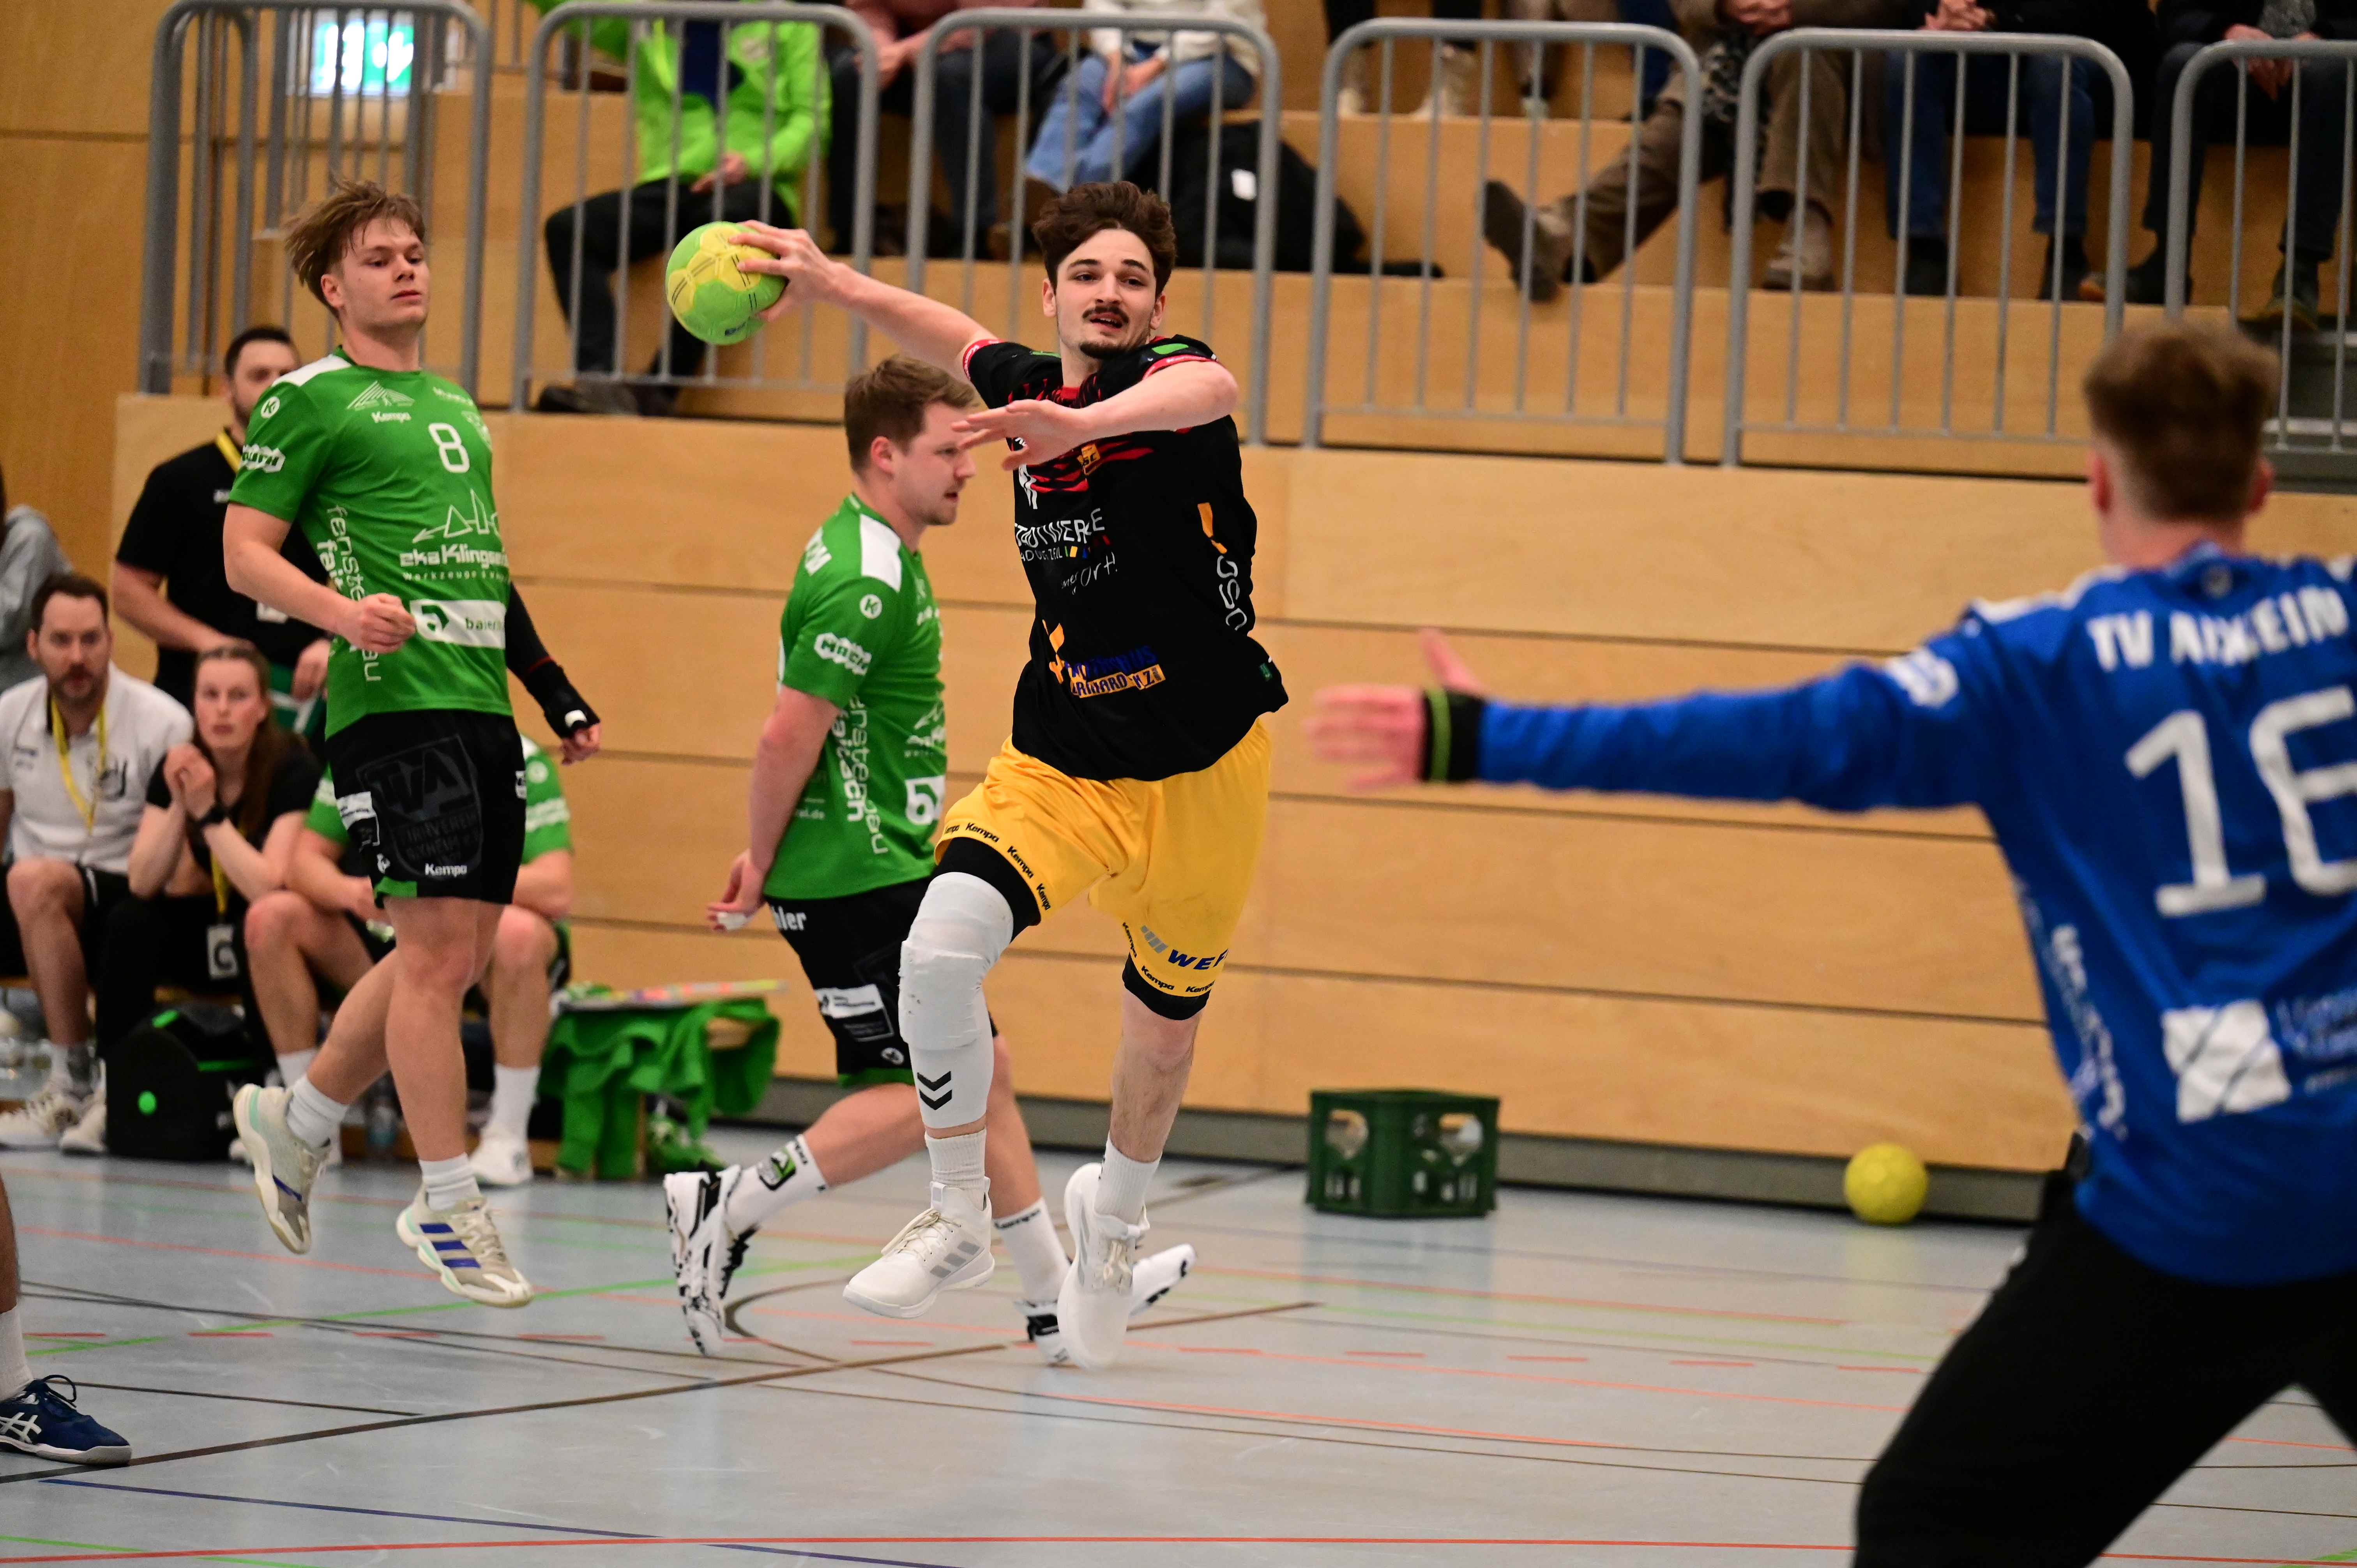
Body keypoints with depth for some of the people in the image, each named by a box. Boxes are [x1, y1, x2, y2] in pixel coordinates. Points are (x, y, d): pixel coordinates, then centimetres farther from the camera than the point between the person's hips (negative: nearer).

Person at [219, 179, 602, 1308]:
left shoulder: (455, 409, 23)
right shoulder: (308, 402, 0)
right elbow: (245, 553, -4)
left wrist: (559, 696, 25)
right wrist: (343, 611, -22)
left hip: (481, 706, 8)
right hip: (393, 701, -8)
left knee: (456, 953, 9)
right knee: (437, 942, -12)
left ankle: (296, 1121, 27)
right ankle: (447, 1207, -7)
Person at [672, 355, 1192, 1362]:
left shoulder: (873, 559, 16)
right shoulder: (865, 585, -19)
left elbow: (801, 736, 19)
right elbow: (789, 736, -22)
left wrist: (764, 857, 16)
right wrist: (761, 867, -11)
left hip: (894, 875, 11)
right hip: (858, 888, -11)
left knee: (980, 1067, 12)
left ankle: (1055, 1300, 17)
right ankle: (726, 1210, -7)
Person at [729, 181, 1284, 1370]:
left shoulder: (1168, 376, -17)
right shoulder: (1023, 384, -1)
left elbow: (1210, 392, -45)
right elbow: (952, 338, 24)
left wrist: (1086, 422, -63)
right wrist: (833, 282, 11)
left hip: (1203, 769, -3)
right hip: (1058, 764, 3)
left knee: (1165, 1028, 12)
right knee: (939, 947, -23)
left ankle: (1115, 1209, 46)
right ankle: (959, 1221, -3)